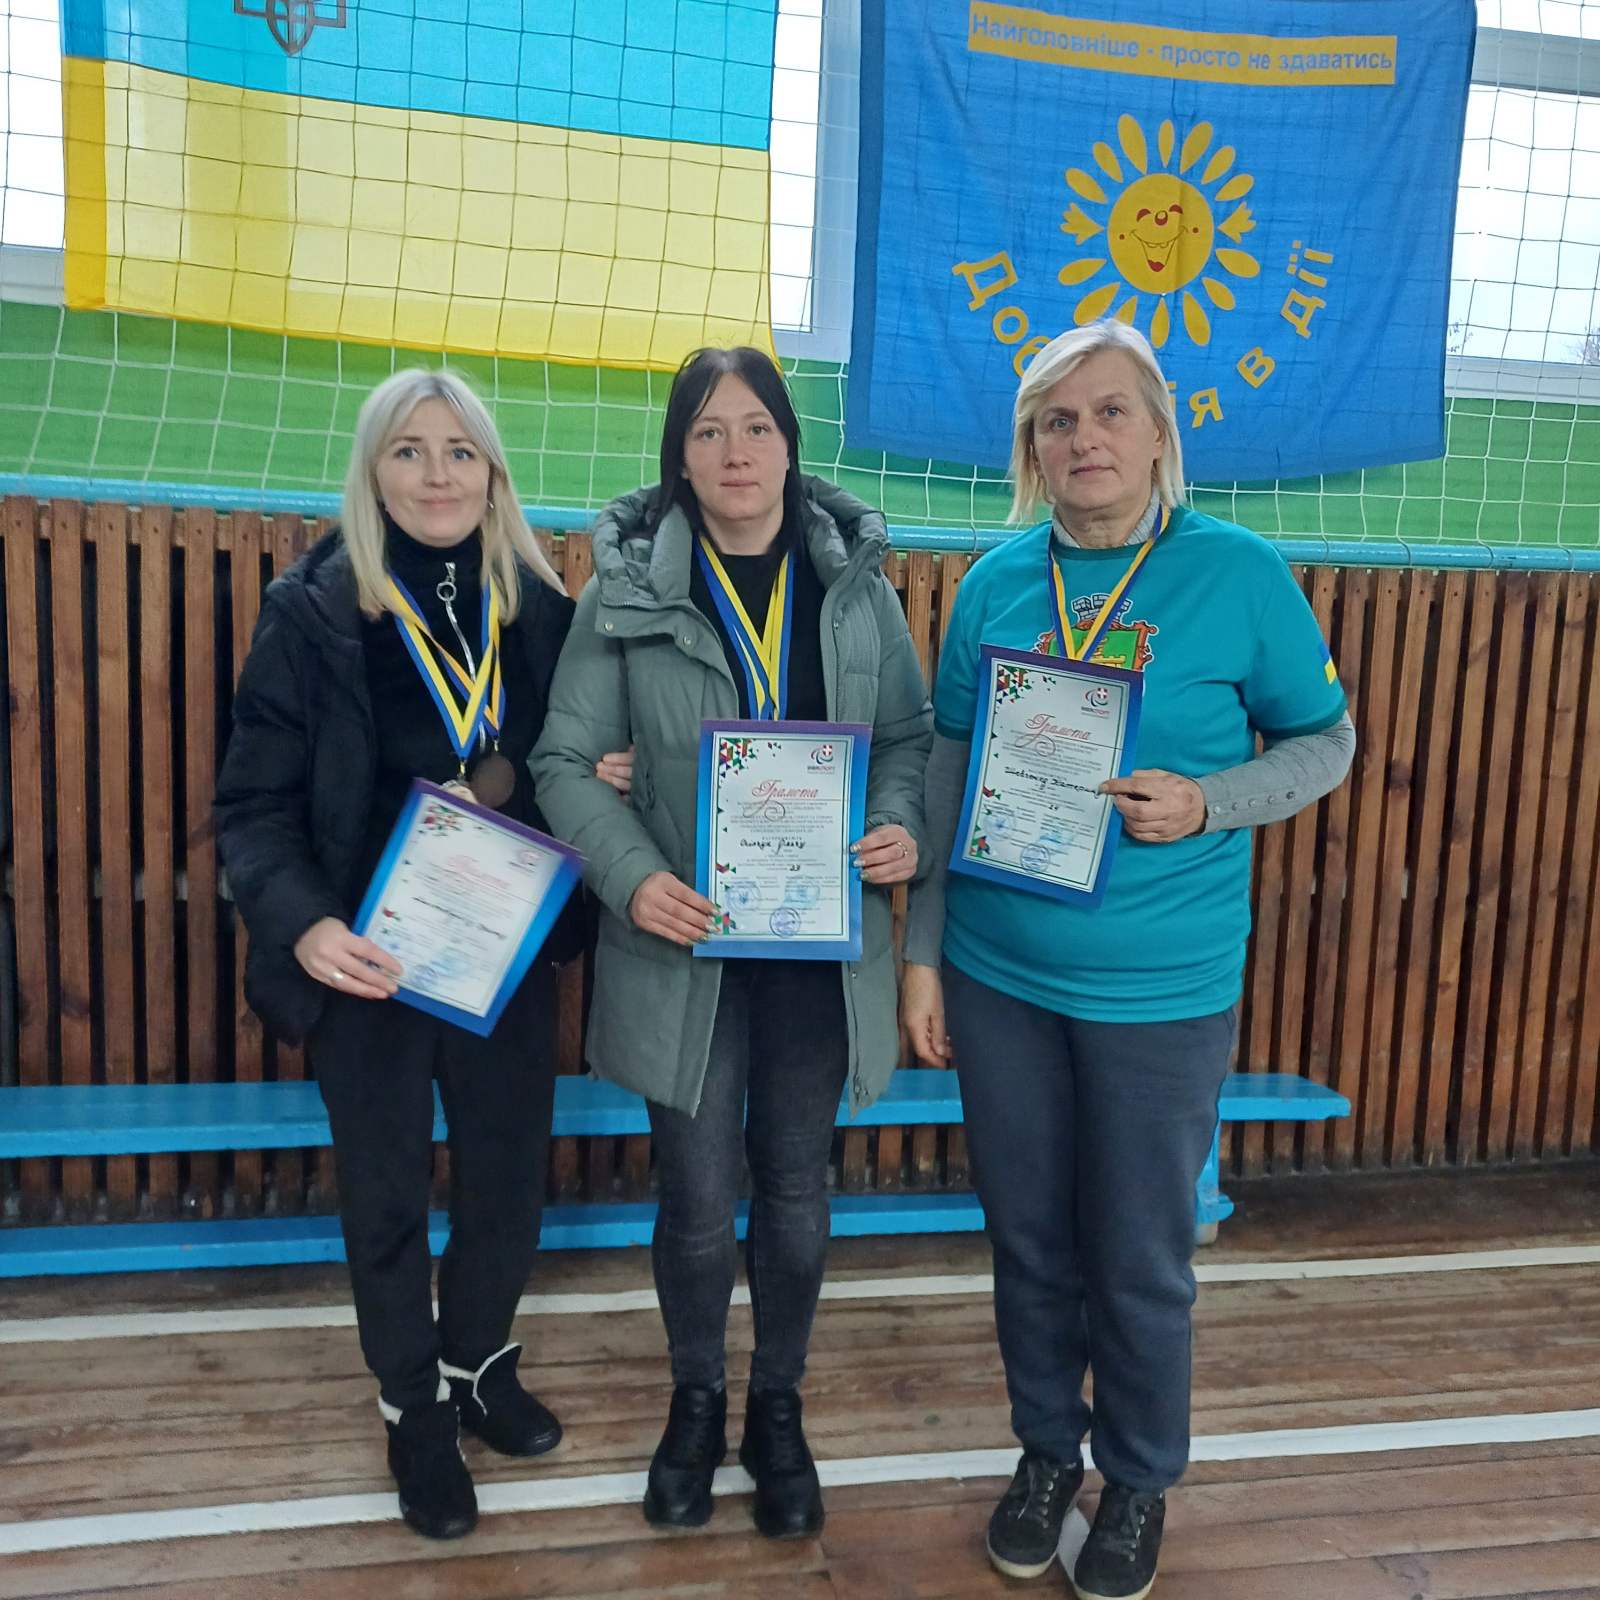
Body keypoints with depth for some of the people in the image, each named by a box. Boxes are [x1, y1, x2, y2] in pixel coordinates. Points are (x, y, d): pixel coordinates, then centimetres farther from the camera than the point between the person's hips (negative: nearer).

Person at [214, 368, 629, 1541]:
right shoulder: (314, 613, -10)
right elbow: (254, 805, -11)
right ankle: (415, 1408, 36)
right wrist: (301, 923, -27)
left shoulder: (541, 608, 0)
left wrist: (598, 782, -11)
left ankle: (479, 1361, 42)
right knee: (387, 1192, 12)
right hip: (369, 958, -3)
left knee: (511, 1173, 15)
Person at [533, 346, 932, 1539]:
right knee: (698, 1199, 9)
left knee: (796, 1194, 14)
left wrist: (904, 825, -14)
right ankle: (696, 1405, 37)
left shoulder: (853, 577, 1)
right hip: (684, 942, -1)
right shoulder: (629, 587, -6)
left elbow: (908, 731, 6)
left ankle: (779, 1412, 38)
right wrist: (632, 876, -22)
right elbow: (566, 761, -6)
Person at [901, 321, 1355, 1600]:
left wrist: (1206, 803, -18)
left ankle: (1141, 1483, 35)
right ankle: (1048, 1453, 39)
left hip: (1161, 988, -2)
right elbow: (946, 773, 6)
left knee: (1141, 1257, 10)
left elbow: (1327, 740, 1)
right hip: (997, 976, 3)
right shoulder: (995, 582, 2)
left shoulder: (1240, 573, -7)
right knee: (1029, 1239, 16)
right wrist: (925, 951, 5)